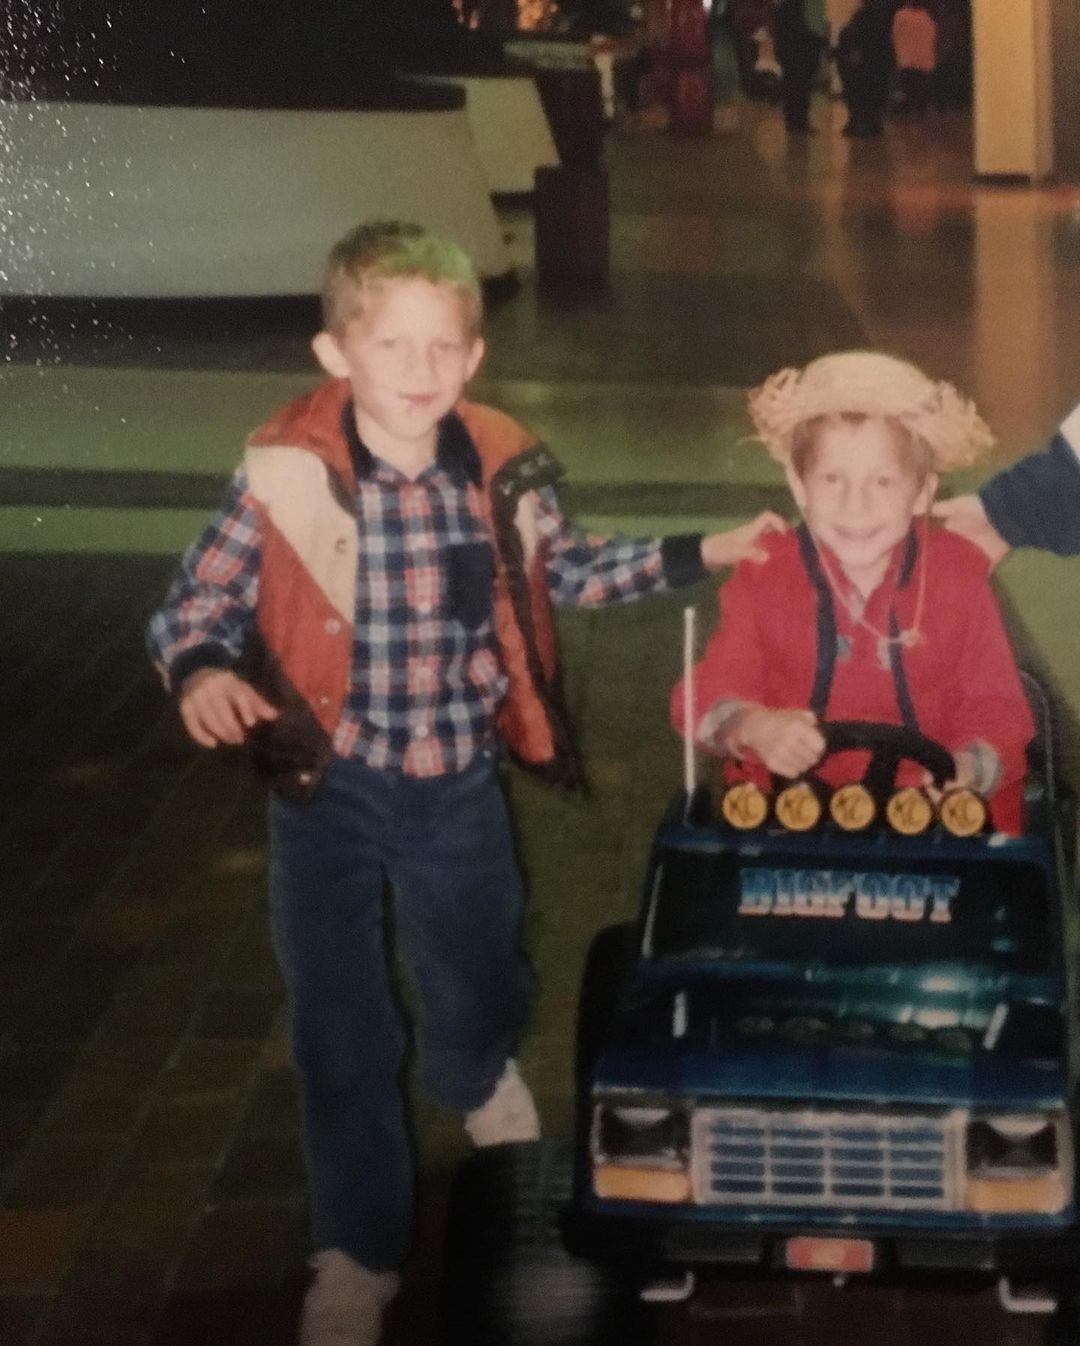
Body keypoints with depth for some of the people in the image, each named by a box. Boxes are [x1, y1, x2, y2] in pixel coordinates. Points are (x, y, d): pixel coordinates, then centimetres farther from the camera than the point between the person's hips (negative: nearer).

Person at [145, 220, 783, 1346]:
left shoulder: (501, 471, -8)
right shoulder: (283, 479, -19)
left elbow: (569, 572, 11)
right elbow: (195, 604, -11)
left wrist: (699, 553, 8)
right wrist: (201, 671, -32)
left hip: (459, 785, 3)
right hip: (329, 786, -3)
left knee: (480, 984, 22)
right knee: (340, 1030, 4)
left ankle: (476, 1081, 60)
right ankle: (357, 1253, 24)